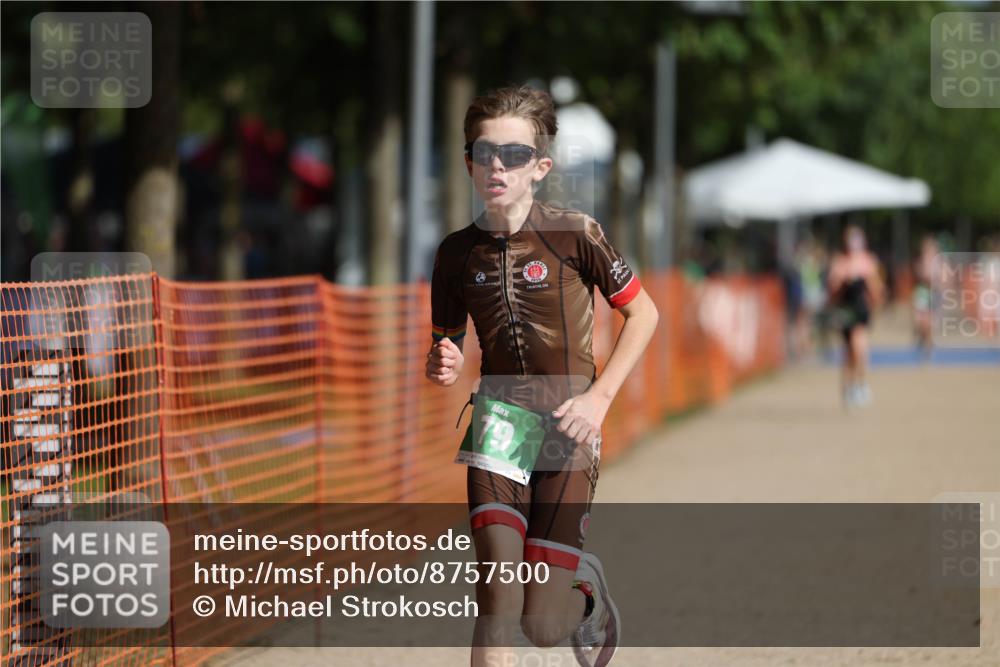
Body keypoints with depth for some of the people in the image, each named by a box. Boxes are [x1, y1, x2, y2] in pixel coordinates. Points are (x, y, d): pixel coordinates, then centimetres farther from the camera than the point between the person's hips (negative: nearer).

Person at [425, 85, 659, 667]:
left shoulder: (573, 234, -8)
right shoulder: (458, 253, 3)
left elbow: (643, 314, 2)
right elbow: (447, 345, 16)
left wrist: (599, 396, -8)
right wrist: (443, 366, -9)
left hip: (566, 429, -2)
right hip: (498, 420, 2)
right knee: (498, 598, -17)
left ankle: (586, 590, 34)